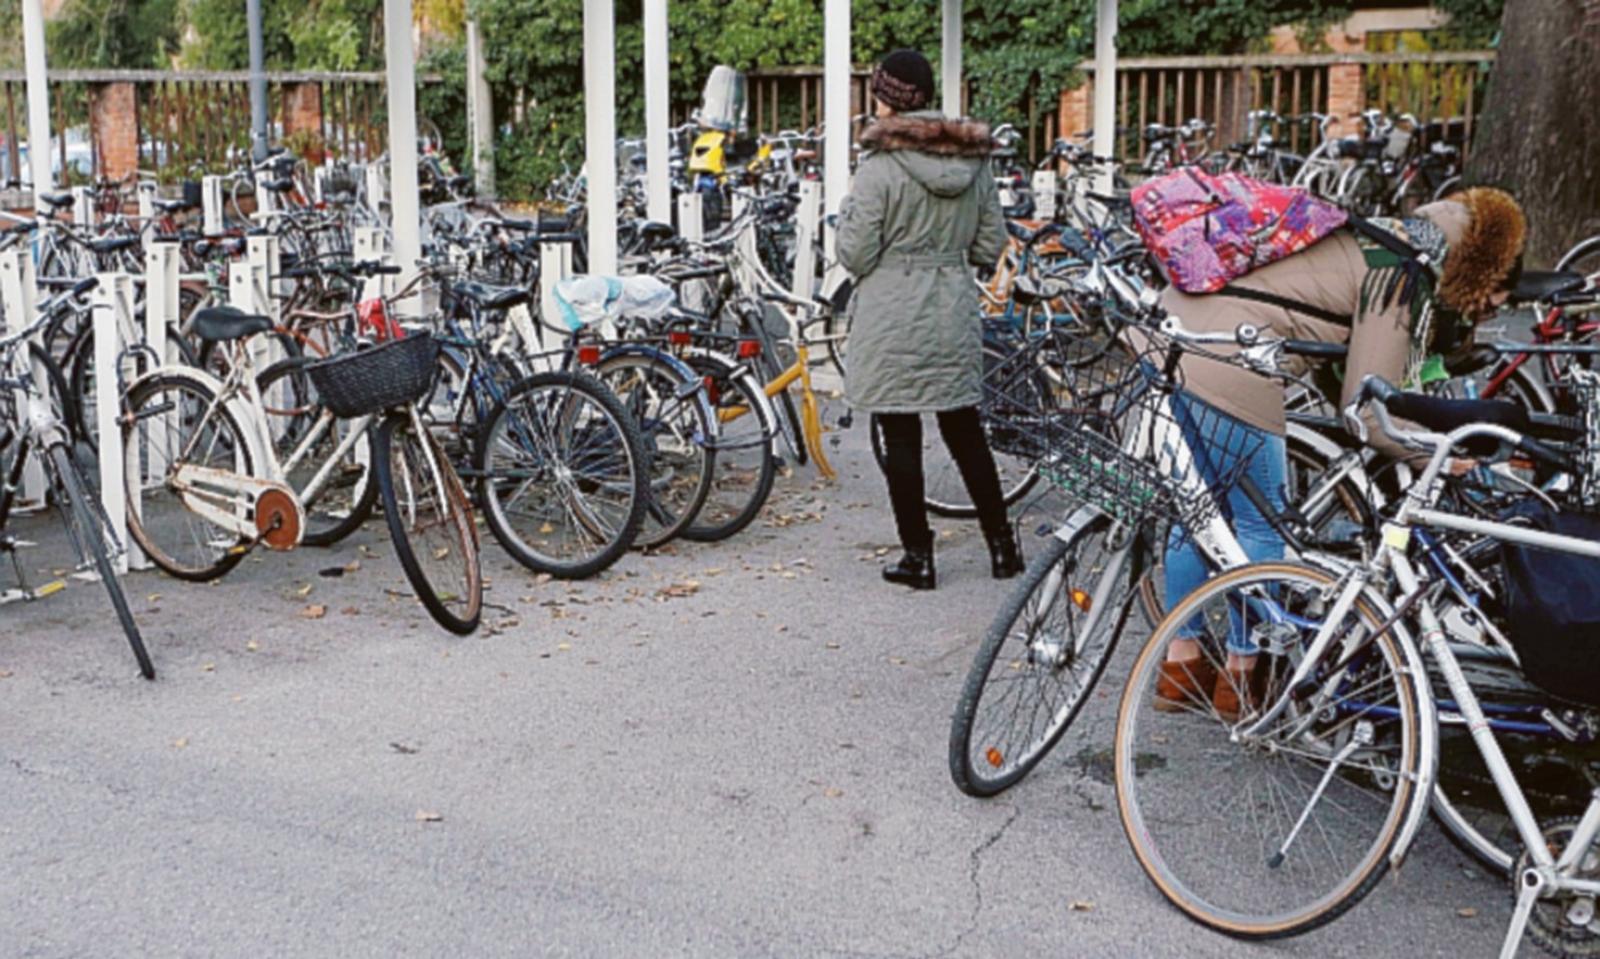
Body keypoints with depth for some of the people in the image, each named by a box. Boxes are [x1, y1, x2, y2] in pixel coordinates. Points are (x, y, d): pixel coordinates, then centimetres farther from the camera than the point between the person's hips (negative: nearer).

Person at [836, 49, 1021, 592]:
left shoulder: (881, 166, -13)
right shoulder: (974, 161, 3)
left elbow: (856, 256, -12)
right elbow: (991, 247, 8)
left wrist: (847, 215, 7)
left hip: (891, 318, -5)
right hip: (955, 313, 5)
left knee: (900, 440, 4)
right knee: (965, 432, 16)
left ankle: (917, 556, 10)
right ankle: (1002, 546, 21)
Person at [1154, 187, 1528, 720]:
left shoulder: (1389, 241, 19)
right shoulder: (1405, 276, -9)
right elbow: (1369, 410, -11)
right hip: (1227, 370, -10)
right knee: (1266, 527, 6)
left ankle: (1181, 666, 30)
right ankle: (1239, 679, 19)